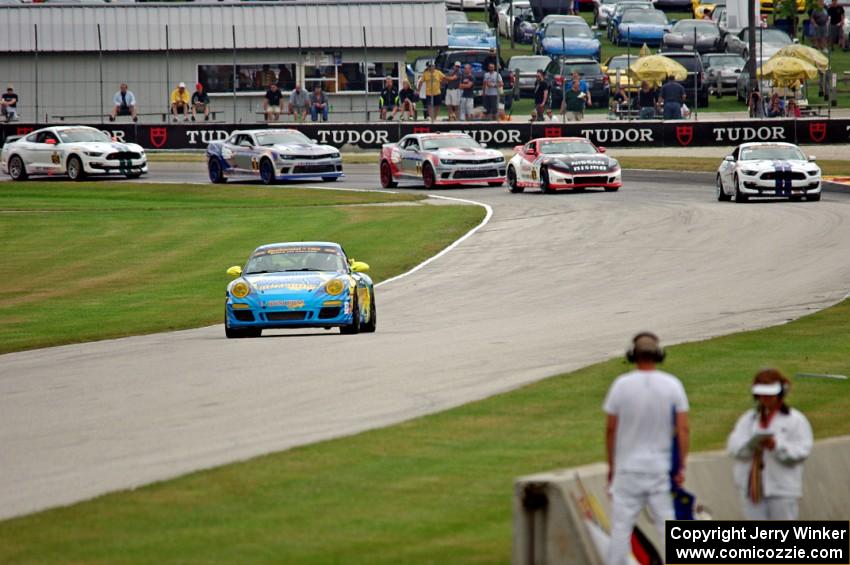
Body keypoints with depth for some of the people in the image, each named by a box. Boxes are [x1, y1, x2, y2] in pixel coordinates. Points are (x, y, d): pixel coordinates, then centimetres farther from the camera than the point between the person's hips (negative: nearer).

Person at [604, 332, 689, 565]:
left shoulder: (621, 384, -5)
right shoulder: (672, 385, -3)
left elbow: (610, 429, 0)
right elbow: (683, 429, -5)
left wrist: (611, 465, 11)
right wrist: (681, 467, 0)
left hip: (628, 467, -1)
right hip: (661, 467, 1)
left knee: (621, 528, 2)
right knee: (668, 527, 3)